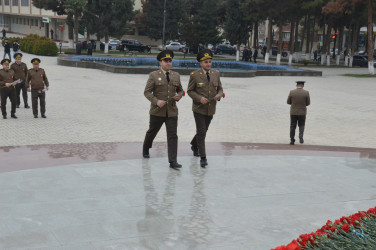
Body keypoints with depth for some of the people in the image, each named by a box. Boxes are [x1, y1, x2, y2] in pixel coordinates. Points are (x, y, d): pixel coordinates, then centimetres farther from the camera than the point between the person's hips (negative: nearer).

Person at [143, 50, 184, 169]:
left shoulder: (176, 75, 9)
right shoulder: (154, 75, -3)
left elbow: (180, 90, 19)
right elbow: (147, 92, -5)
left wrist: (178, 96, -4)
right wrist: (156, 101, -19)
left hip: (172, 111, 2)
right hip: (157, 111, -2)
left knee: (172, 136, -6)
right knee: (152, 132, 17)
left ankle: (173, 161, -6)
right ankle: (146, 149, 45)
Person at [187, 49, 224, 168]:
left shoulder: (216, 74, 4)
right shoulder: (195, 75, -8)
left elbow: (220, 89, 11)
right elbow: (190, 91, -3)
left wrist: (219, 95, -12)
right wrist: (199, 98, -19)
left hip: (211, 109, 5)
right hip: (199, 109, -4)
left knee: (203, 131, 18)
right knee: (201, 133, -8)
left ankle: (194, 145, 47)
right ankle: (203, 158, -3)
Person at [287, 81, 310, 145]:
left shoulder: (291, 92, -6)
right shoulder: (306, 93, -7)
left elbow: (288, 102, 1)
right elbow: (308, 103, -2)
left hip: (293, 112, 0)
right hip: (302, 112, 0)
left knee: (292, 126, 12)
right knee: (301, 125, 17)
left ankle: (292, 140, 11)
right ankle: (301, 137, -4)